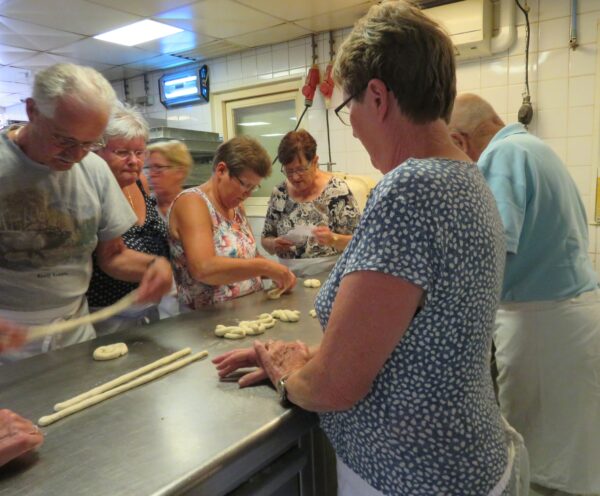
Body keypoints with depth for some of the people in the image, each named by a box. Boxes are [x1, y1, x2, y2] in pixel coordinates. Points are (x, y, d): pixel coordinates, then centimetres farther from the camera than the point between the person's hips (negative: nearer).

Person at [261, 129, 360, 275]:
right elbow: (266, 239, 11)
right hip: (291, 276, 5)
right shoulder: (279, 193, 4)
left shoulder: (337, 189, -7)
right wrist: (274, 244, -10)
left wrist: (333, 239, -24)